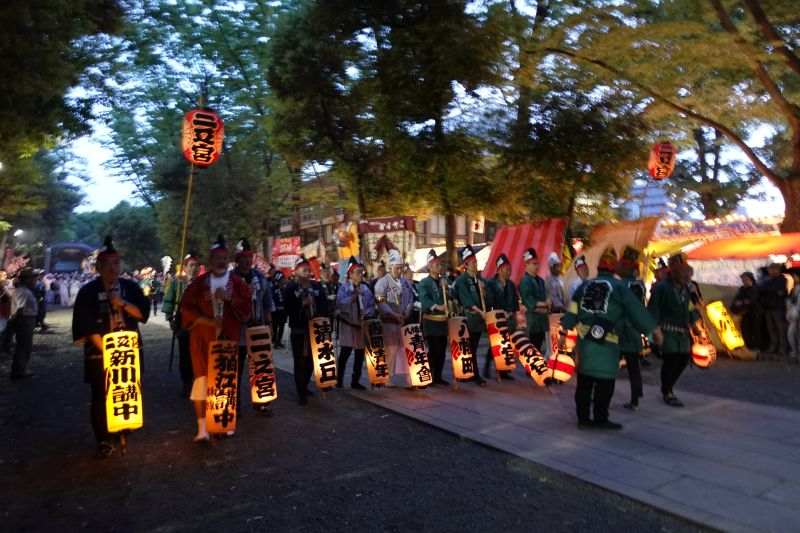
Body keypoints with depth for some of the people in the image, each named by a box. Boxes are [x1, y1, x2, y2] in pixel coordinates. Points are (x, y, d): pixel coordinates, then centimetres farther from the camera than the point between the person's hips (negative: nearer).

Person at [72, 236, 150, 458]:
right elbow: (88, 326, -9)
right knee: (101, 398, 1)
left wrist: (122, 303, -19)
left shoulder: (131, 287, 3)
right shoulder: (88, 291, -3)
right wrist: (105, 350, -15)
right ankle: (104, 442, 11)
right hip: (100, 352, -2)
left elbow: (144, 313, -4)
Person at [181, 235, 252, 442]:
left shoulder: (237, 282, 7)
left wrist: (229, 298, -15)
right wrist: (208, 320, -13)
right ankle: (202, 428, -4)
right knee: (203, 379, -6)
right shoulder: (199, 282, 4)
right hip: (203, 338, -1)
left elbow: (247, 306, 0)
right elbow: (187, 308, 0)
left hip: (228, 338, 1)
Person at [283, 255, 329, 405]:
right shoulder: (290, 287, -3)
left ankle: (304, 386, 31)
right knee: (300, 361, -2)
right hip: (298, 330, -4)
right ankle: (301, 393, 4)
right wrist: (302, 303, -20)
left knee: (311, 361, 11)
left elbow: (324, 305, 5)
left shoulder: (318, 286, 7)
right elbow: (287, 308, -13)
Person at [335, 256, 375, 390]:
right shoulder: (344, 288, -4)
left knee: (360, 353, 7)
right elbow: (339, 304, -18)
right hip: (348, 324, -5)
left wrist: (367, 314, -9)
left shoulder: (365, 288, 9)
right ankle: (339, 380, 8)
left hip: (362, 324, 5)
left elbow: (372, 305, 8)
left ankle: (355, 381, 17)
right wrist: (353, 296, -24)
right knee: (345, 353, -4)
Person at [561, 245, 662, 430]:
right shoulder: (619, 287, -2)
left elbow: (572, 311, 11)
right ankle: (600, 419, 6)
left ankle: (583, 418, 17)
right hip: (606, 341, -5)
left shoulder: (584, 286, 12)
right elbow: (637, 310, -2)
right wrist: (653, 329, 3)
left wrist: (564, 332, 14)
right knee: (605, 382, 3)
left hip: (584, 338, 6)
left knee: (584, 380, 11)